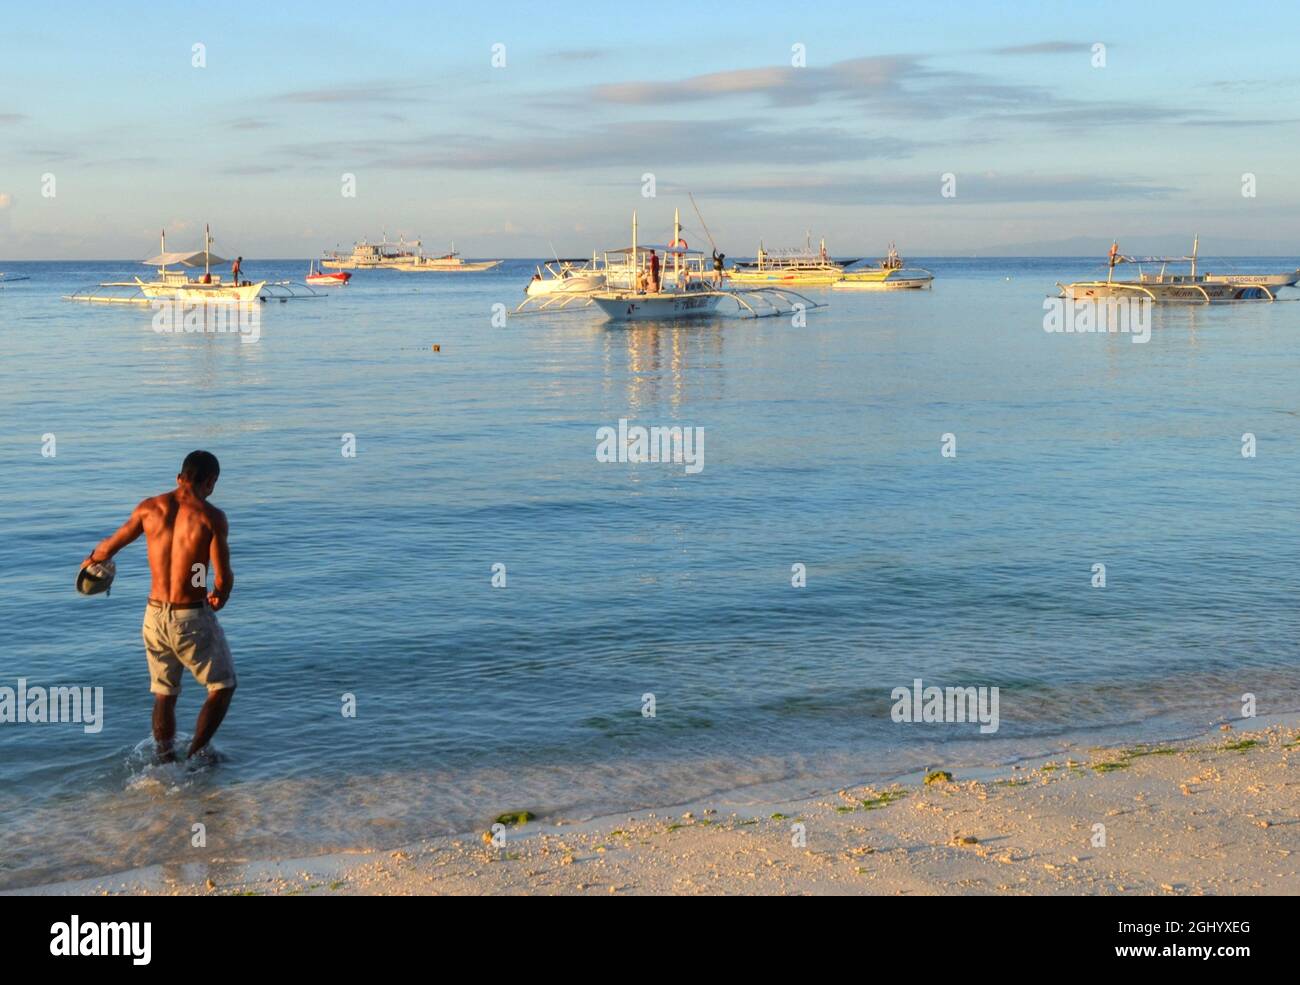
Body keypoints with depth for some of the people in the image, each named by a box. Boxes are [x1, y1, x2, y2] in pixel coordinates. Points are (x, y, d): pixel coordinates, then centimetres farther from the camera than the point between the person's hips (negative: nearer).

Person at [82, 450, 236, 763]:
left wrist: (92, 558, 36)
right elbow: (223, 577, -14)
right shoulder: (212, 517, -12)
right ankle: (194, 757, 10)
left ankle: (166, 763, 25)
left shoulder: (150, 507, 1)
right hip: (192, 618, -5)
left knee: (164, 694, 20)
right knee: (222, 686, 15)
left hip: (155, 615, 5)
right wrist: (219, 598, 9)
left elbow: (110, 546, 13)